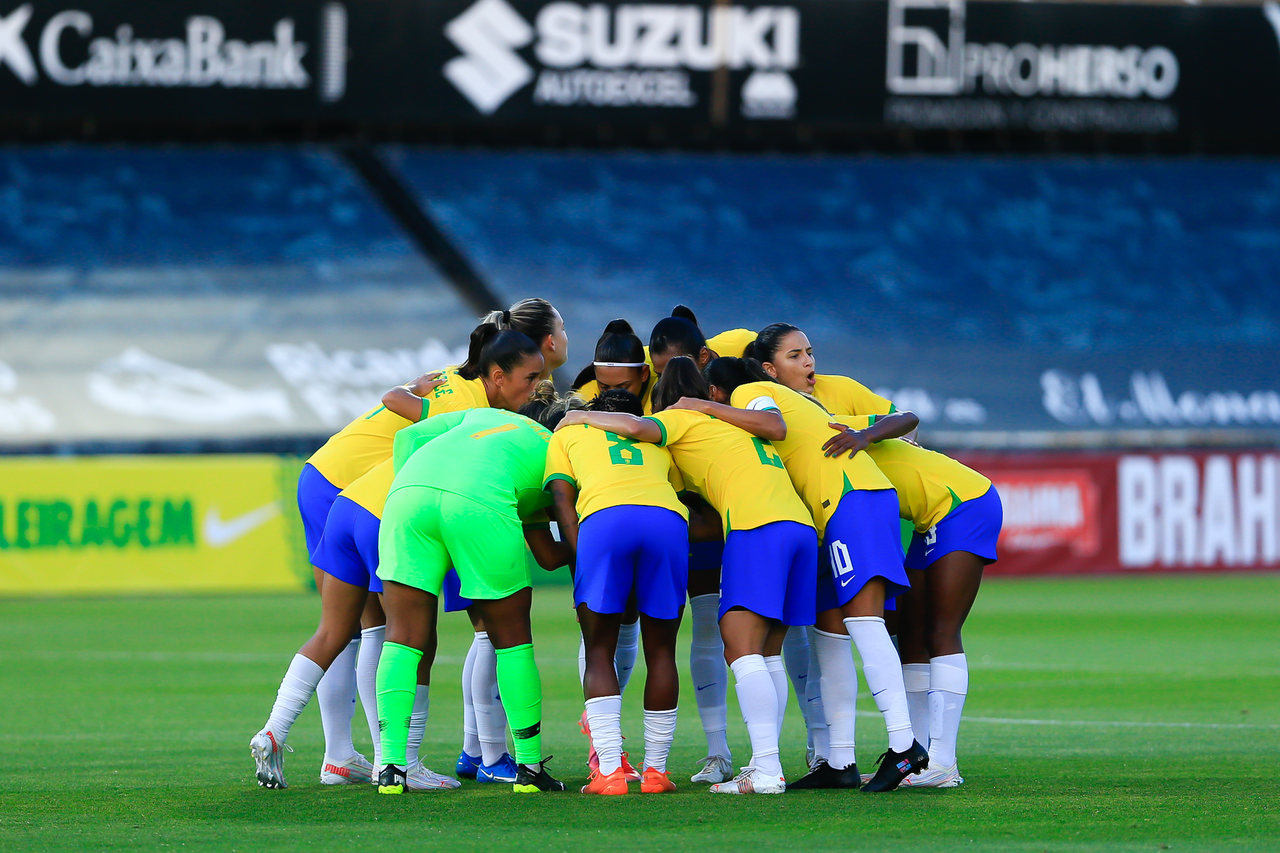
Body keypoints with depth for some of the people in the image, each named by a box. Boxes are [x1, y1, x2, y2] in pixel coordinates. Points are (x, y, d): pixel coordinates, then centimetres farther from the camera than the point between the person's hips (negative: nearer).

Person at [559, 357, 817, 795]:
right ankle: (765, 767, 3)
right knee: (767, 653, 10)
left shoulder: (681, 418, 10)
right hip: (801, 524, 8)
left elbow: (637, 427, -6)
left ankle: (767, 770, -23)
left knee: (742, 650, -11)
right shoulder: (734, 422, 35)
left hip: (757, 527, -8)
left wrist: (581, 417, 9)